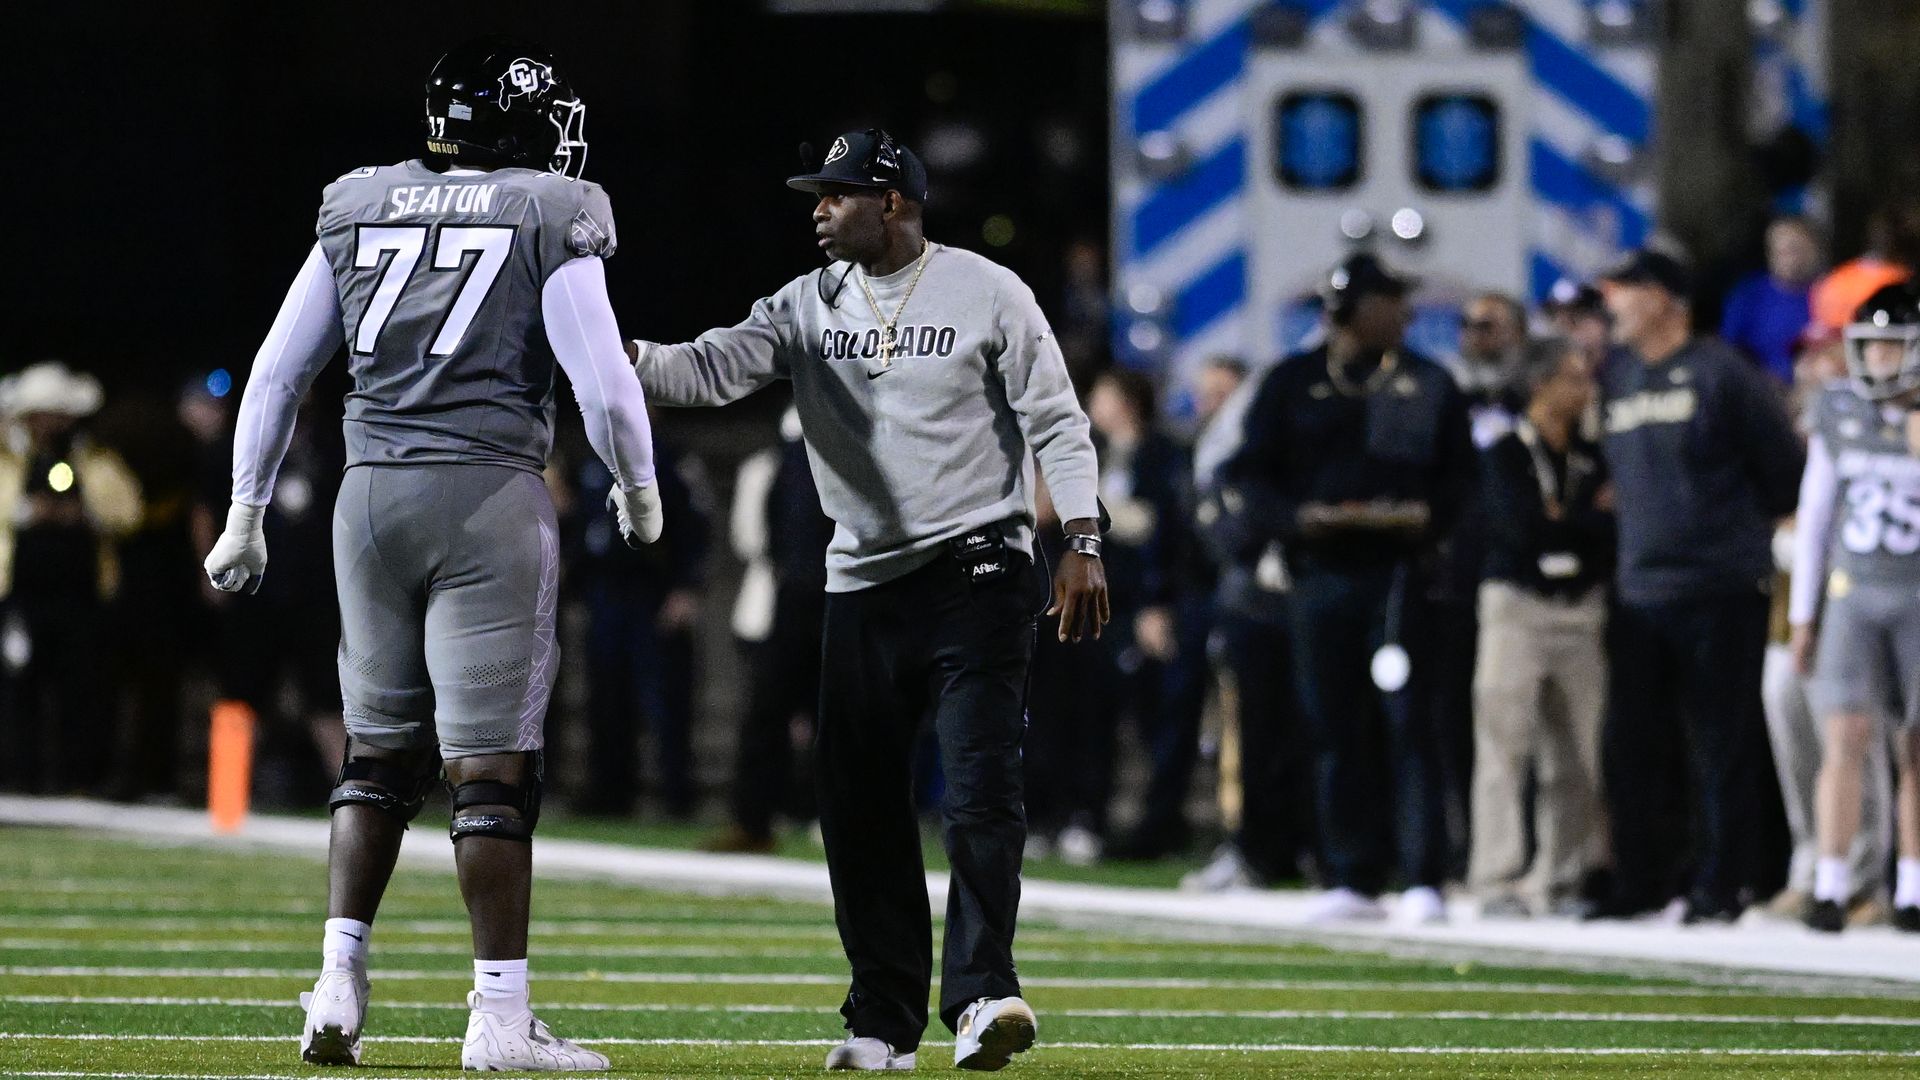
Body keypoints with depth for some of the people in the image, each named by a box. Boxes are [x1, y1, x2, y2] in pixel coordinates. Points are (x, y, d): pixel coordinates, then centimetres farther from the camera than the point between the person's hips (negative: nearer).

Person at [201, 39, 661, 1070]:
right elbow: (602, 383, -7)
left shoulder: (357, 212, 11)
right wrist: (637, 486, 12)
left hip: (371, 494, 4)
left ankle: (338, 985, 9)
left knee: (379, 751, 16)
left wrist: (246, 511, 20)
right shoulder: (549, 221, -3)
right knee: (491, 764, -2)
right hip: (490, 495, -4)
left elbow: (277, 372, 12)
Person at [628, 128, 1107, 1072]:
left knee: (980, 790, -15)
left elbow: (1056, 424, -3)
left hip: (976, 572, -5)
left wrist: (1082, 544, -12)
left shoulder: (987, 294, -2)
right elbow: (710, 370, -4)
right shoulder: (808, 306, 8)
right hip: (863, 585, 5)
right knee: (860, 806, 3)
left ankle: (980, 994, -18)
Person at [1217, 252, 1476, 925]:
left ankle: (1424, 881, -9)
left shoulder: (1427, 384, 11)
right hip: (1319, 573, 1)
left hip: (1400, 570, -1)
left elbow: (1459, 475, 9)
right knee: (1333, 730, 3)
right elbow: (1247, 475, 6)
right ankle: (1353, 880, 10)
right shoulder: (1294, 384, 9)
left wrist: (1425, 516, -11)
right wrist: (1300, 516, -12)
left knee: (1408, 723, -8)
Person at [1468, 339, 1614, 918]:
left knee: (1578, 752, 1)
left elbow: (1613, 538, 5)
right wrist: (1592, 517, -4)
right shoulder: (1505, 455, 0)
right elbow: (1521, 525, -13)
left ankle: (1563, 879, 5)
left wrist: (1560, 518, -8)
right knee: (1505, 745, -7)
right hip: (1517, 605, -4)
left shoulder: (1593, 459, 13)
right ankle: (1498, 881, -6)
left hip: (1582, 608, 4)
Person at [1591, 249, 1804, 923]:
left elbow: (1781, 466, 0)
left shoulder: (1723, 374, -5)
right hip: (1640, 589, 6)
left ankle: (1720, 885, 3)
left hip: (1723, 589, -6)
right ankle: (1644, 878, 14)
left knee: (1722, 745, -2)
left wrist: (1745, 527, 8)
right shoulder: (1614, 380, 13)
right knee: (1633, 744, 5)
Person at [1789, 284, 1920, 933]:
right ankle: (1829, 891, -8)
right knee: (1846, 738, -9)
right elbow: (1814, 514, 11)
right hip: (1853, 594, 1)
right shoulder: (1839, 412, 5)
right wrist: (1803, 612, 11)